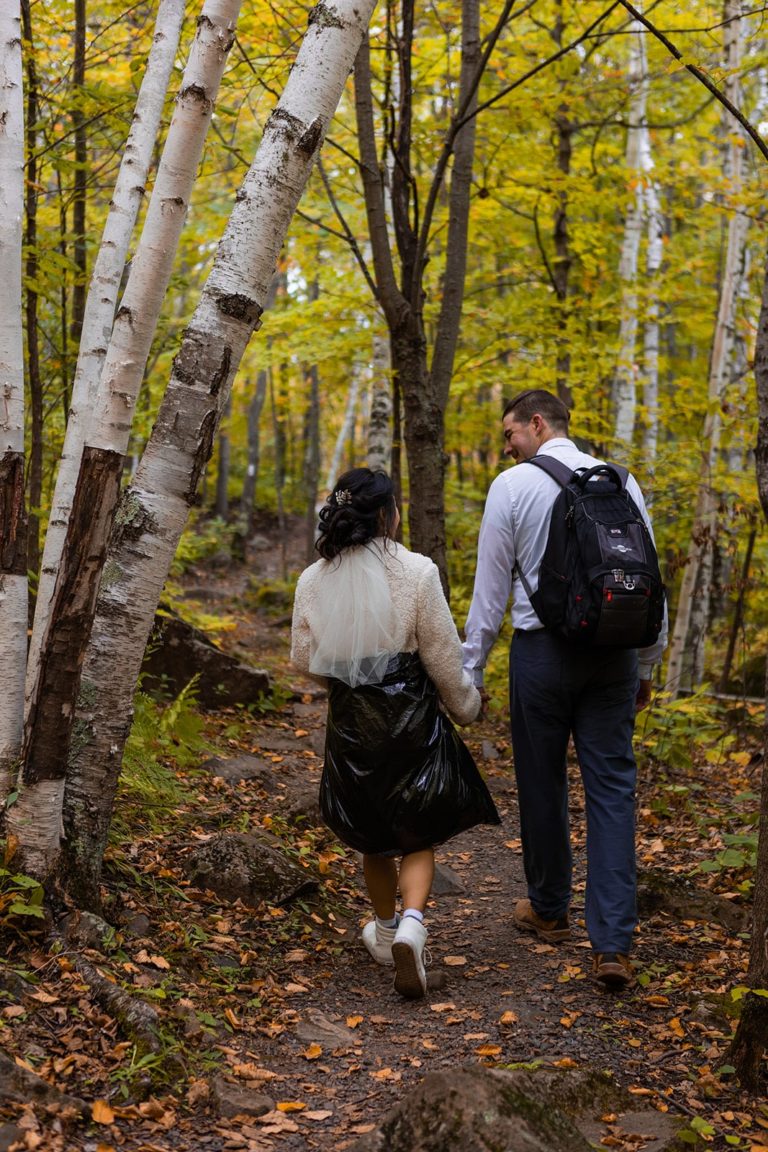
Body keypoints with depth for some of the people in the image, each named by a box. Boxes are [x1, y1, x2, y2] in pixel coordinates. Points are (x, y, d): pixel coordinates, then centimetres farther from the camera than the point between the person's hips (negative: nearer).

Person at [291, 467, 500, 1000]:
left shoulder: (314, 580, -4)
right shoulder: (417, 572, -14)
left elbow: (304, 660, 4)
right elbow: (443, 657, -9)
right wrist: (466, 703, 9)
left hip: (350, 722, 3)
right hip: (412, 720, -3)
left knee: (374, 836, 22)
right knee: (417, 835, 11)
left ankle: (386, 930, 38)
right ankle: (412, 923, -12)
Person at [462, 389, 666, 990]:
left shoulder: (512, 486, -4)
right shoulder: (622, 482, 5)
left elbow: (492, 586, -3)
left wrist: (471, 670, 4)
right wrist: (648, 664, 18)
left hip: (542, 649, -2)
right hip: (614, 651, 3)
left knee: (542, 783, 13)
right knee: (612, 787, 2)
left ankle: (549, 910, 31)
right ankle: (613, 944, -4)